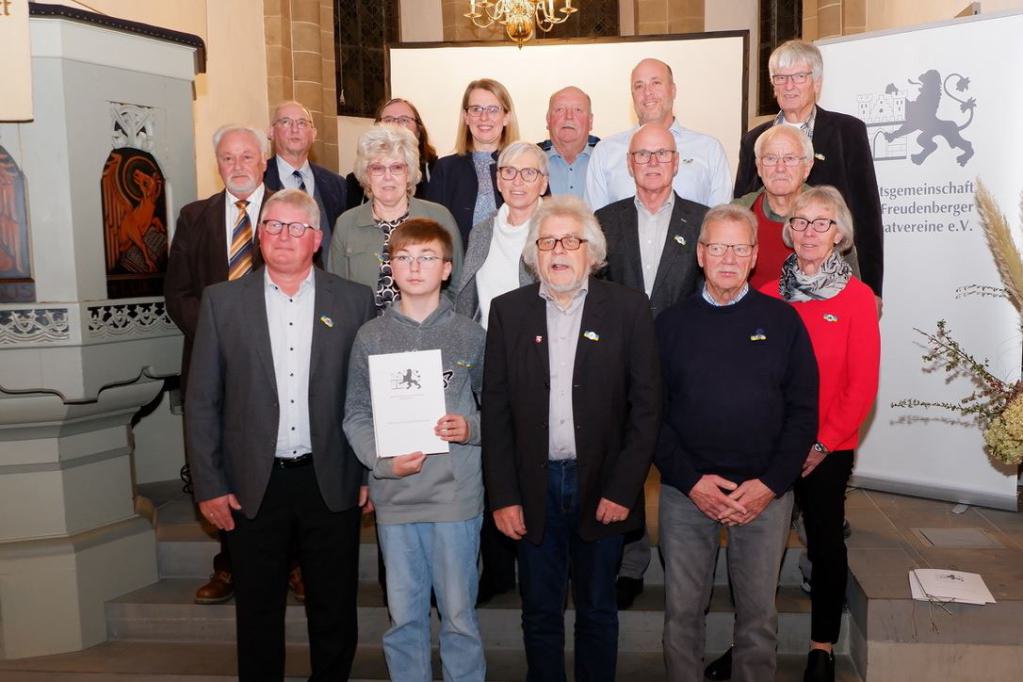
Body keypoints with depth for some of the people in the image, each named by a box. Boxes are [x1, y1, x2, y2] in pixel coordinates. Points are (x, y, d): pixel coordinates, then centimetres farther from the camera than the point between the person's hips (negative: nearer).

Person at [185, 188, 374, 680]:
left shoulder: (354, 301, 1)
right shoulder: (222, 301, 2)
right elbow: (202, 400, 2)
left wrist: (372, 473, -1)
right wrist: (209, 484, -2)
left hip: (331, 482, 0)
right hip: (254, 485, 0)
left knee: (334, 612, 12)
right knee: (258, 612, 13)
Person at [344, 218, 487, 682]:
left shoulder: (469, 334, 1)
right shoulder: (371, 336, 3)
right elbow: (356, 415, 4)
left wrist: (471, 428, -12)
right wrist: (383, 462, -11)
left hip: (456, 493, -1)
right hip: (394, 494, 1)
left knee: (459, 616, 8)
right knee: (403, 617, 12)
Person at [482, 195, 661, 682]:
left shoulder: (628, 308, -2)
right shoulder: (508, 311, 2)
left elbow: (646, 404, -4)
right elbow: (495, 409, 0)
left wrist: (622, 489, -9)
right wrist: (502, 496, -4)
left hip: (602, 486, -1)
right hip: (532, 489, 1)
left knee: (597, 612, 15)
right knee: (539, 613, 14)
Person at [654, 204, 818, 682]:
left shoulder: (783, 321, 3)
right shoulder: (671, 324, 3)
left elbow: (803, 411, 1)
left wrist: (770, 484, -8)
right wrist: (691, 480, -10)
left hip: (766, 493, 0)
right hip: (686, 492, 0)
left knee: (759, 616, 10)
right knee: (682, 613, 9)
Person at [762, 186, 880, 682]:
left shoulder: (856, 297, -5)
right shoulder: (768, 295, 3)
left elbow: (863, 384, -6)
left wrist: (824, 443, -10)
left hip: (827, 449, -2)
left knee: (825, 543, 8)